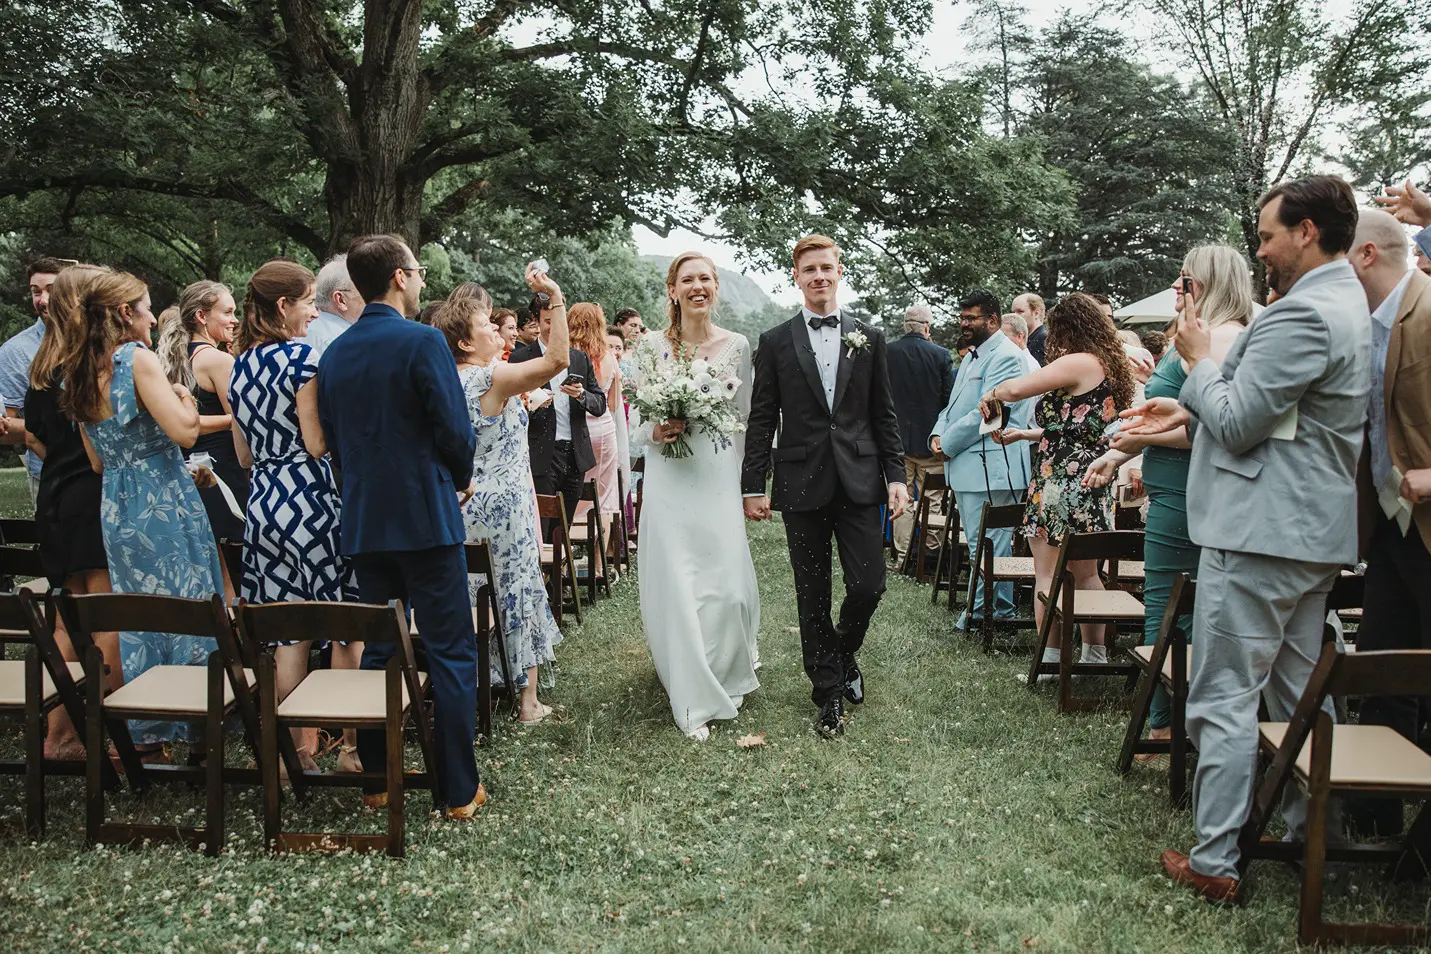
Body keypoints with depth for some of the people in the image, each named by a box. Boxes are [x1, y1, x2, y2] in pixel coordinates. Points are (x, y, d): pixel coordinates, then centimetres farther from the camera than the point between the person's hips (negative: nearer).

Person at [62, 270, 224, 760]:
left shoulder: (77, 375, 11)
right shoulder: (137, 359, -13)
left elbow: (98, 461, 15)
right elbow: (185, 431, -20)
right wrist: (184, 397, -2)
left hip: (116, 509, 8)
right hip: (166, 506, -7)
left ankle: (145, 735, 22)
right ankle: (196, 724, 10)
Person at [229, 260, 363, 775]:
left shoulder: (239, 365, 12)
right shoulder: (303, 355, -11)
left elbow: (245, 453, 16)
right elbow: (318, 443, -14)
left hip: (263, 502, 7)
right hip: (311, 497, -7)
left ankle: (299, 747, 18)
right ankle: (352, 743, 9)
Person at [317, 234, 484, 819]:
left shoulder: (334, 354, 7)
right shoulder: (423, 342, -12)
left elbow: (332, 439, 11)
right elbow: (456, 430, -13)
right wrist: (460, 478, 6)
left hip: (364, 523, 6)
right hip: (426, 518, -6)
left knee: (377, 650, 15)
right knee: (451, 654, 1)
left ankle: (376, 779, 22)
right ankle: (460, 789, 5)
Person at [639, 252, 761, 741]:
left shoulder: (737, 345, 3)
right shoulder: (651, 345, 1)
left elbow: (745, 420, 9)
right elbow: (637, 423, 5)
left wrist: (749, 486, 6)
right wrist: (655, 431, -17)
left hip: (720, 479, 1)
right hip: (669, 481, 0)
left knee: (730, 587, -1)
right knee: (676, 588, -1)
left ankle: (730, 672, 30)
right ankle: (696, 699, 14)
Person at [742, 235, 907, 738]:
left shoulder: (868, 338, 7)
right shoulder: (775, 342, 3)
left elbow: (884, 414, 9)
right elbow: (761, 420, 3)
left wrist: (896, 476, 2)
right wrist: (753, 486, -1)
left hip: (859, 483, 1)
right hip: (802, 486, -1)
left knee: (869, 586, -2)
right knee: (813, 596, 6)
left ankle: (843, 652, 29)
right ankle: (829, 690, 20)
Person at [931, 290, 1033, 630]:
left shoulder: (1006, 357, -12)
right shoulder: (972, 356, 20)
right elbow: (954, 406, 24)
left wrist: (948, 444, -12)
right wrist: (938, 433, 4)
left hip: (991, 466, -10)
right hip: (967, 466, 10)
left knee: (988, 545, -5)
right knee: (980, 544, 15)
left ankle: (987, 611, 2)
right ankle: (996, 608, 24)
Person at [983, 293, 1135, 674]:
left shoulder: (1079, 363, -14)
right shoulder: (1110, 367, 15)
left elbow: (1017, 388, -19)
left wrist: (991, 394, 3)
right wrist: (1025, 433, 23)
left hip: (1061, 483, -9)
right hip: (1094, 486, 9)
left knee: (1048, 574, 0)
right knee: (1086, 575, 16)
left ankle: (1049, 660, 4)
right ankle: (1095, 655, 22)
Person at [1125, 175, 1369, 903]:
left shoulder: (1303, 313, -19)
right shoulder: (1344, 300, 15)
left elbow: (1237, 421, -18)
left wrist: (1199, 361, -3)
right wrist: (1190, 410, 10)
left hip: (1262, 531, -10)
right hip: (1314, 530, 10)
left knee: (1224, 698, -4)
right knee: (1297, 693, 19)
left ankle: (1215, 861, 3)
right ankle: (1308, 834, 31)